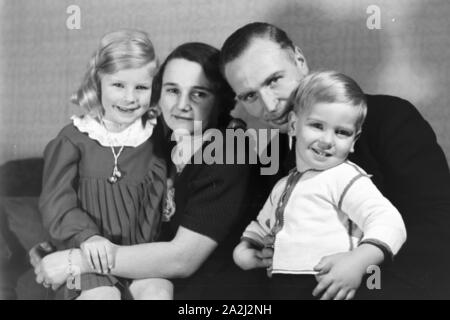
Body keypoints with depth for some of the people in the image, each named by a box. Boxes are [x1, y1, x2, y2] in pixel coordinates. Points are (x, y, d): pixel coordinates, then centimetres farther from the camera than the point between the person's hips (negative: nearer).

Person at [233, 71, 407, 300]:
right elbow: (261, 226, 39)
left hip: (328, 291, -5)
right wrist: (244, 247, 18)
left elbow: (388, 221, -16)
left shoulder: (346, 178, -2)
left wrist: (358, 260, -33)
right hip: (281, 290, 5)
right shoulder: (282, 187, 22)